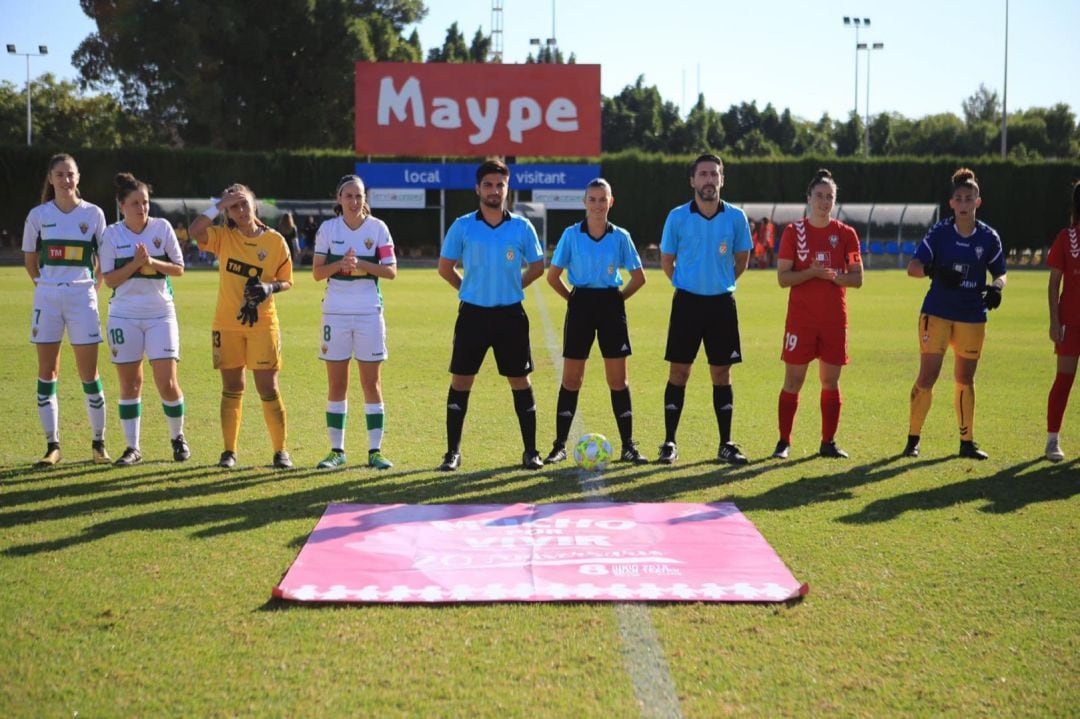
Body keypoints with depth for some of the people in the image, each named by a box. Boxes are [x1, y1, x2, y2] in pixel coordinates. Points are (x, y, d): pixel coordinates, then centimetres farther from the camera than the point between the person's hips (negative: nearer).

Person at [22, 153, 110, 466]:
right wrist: (48, 283, 10)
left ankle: (98, 443, 10)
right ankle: (52, 445, 9)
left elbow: (104, 260, 9)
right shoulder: (39, 215, 3)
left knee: (89, 373, -1)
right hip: (47, 297, 1)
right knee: (47, 372, 2)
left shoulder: (93, 214, 1)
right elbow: (30, 259, 13)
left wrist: (94, 287, 4)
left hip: (82, 296, -1)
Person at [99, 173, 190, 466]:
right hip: (124, 315, 1)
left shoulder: (162, 227, -1)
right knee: (129, 383, 3)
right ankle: (133, 447, 12)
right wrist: (135, 264, -16)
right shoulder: (112, 234, -1)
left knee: (167, 382, -6)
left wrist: (152, 262, -16)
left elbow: (179, 268, 0)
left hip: (160, 313, 0)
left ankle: (178, 437, 17)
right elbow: (109, 279, -3)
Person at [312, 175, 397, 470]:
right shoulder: (328, 228, 2)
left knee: (372, 383, 0)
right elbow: (317, 273, 1)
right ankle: (337, 450, 11)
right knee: (336, 385, 4)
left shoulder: (377, 228, 0)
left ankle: (375, 450, 5)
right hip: (335, 312, 1)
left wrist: (362, 264, -18)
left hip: (369, 313, -1)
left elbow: (391, 271, -3)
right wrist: (339, 264, -18)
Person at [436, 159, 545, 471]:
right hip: (472, 313, 0)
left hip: (510, 314, 0)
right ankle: (453, 452, 10)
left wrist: (512, 287, 7)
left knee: (519, 380, 3)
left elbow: (537, 266, 13)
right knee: (460, 381, 2)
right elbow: (445, 267, 9)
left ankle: (530, 451, 12)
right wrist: (469, 289, 6)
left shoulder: (522, 227, 0)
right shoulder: (462, 226, -1)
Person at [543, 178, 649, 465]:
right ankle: (560, 446, 9)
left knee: (617, 379, 1)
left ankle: (628, 446, 8)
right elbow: (553, 276, 3)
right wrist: (572, 298, 1)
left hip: (611, 306, 1)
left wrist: (618, 298, 3)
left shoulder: (620, 236, 0)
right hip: (581, 305, 0)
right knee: (571, 379, 2)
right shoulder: (571, 235, -2)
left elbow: (639, 277, 8)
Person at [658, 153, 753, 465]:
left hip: (722, 302, 1)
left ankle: (726, 445, 12)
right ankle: (669, 443, 7)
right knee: (679, 373, 0)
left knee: (721, 374, 5)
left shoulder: (736, 217, -1)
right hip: (687, 301, -1)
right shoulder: (677, 217, -4)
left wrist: (721, 282, 11)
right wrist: (686, 284, 9)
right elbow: (666, 260, 7)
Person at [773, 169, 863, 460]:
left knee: (831, 382, 5)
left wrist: (834, 276, -14)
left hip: (835, 319, 2)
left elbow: (857, 278, 4)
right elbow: (782, 277, -4)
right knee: (793, 380, -1)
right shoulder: (793, 232, 0)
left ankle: (828, 442, 14)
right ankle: (784, 442, 6)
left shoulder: (846, 234, 6)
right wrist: (811, 272, -19)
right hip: (801, 318, -2)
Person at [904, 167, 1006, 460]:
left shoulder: (988, 237, 1)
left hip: (972, 317, 2)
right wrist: (934, 271, -33)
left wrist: (996, 286, -12)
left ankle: (967, 442, 20)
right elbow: (913, 266, -12)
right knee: (927, 376, -5)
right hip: (936, 313, -2)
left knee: (965, 379, 10)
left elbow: (1000, 272, 11)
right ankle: (913, 439, 6)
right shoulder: (939, 232, -5)